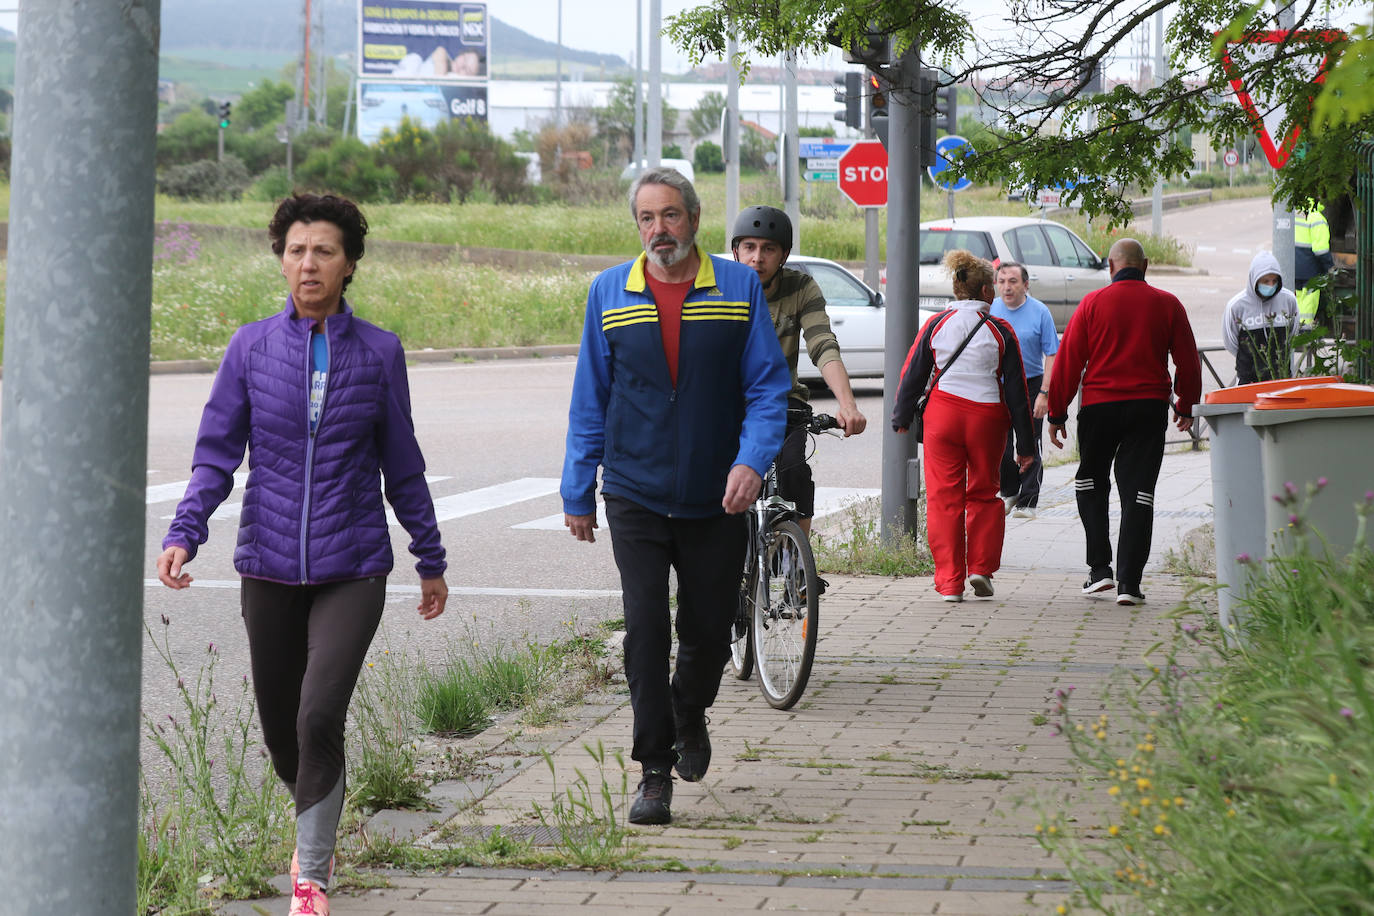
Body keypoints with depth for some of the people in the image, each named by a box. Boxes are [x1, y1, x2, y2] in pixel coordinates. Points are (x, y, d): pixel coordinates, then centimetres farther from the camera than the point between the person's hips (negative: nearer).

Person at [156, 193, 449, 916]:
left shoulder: (378, 352, 0)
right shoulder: (252, 347, 1)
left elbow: (401, 465, 9)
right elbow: (217, 452, 2)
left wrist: (431, 560, 14)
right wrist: (183, 535, -13)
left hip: (353, 568, -2)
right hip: (269, 568, 2)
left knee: (320, 714, -18)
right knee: (279, 727, 11)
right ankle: (315, 828, 41)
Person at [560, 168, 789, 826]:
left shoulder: (739, 288, 0)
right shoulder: (609, 294, 3)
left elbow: (768, 385, -1)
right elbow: (590, 400, 7)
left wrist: (752, 459, -17)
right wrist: (577, 493, 6)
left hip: (716, 499, 0)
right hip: (636, 497, 0)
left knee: (708, 633, 10)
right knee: (646, 631, -8)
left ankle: (689, 717, 40)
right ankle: (654, 772, -1)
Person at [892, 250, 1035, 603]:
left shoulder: (936, 324, 1)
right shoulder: (1000, 331, -2)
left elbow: (913, 374, 7)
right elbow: (1016, 389, 1)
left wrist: (902, 418, 22)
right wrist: (1025, 445, 7)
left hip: (943, 415, 0)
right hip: (987, 417, 0)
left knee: (944, 497, 4)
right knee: (984, 494, 16)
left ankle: (949, 582, 2)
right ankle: (981, 567, 5)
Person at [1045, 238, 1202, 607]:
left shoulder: (1093, 303, -2)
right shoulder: (1167, 304, 2)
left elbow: (1067, 361, -2)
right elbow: (1187, 361, 7)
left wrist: (1057, 413, 5)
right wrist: (1186, 407, 21)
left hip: (1099, 406, -1)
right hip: (1149, 407, 1)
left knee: (1090, 482, 19)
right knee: (1138, 492, 3)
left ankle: (1100, 567, 9)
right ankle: (1129, 582, -4)